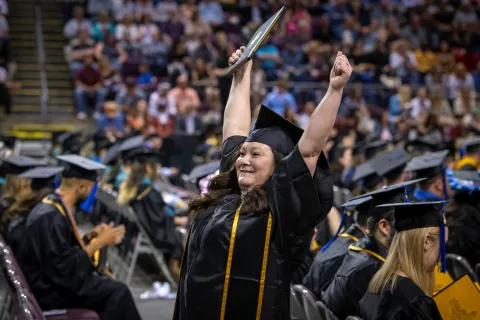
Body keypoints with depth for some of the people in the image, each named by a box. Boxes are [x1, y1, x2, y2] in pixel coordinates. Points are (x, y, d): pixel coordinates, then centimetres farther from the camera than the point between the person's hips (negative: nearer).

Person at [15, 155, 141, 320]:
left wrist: (91, 235, 4)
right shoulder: (50, 218, -24)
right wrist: (99, 242, -16)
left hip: (52, 277, 10)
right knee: (117, 293, -14)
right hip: (46, 289, -10)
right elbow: (64, 267, -25)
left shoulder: (53, 205, 5)